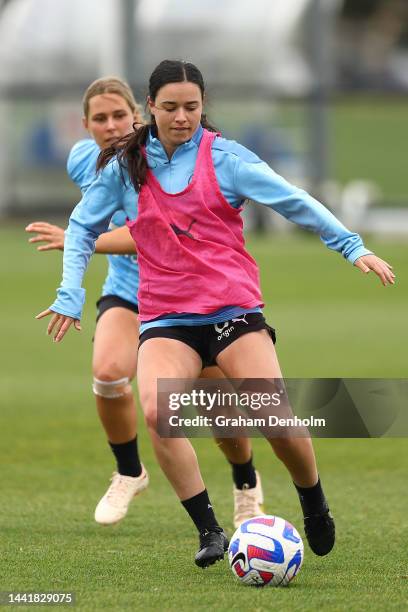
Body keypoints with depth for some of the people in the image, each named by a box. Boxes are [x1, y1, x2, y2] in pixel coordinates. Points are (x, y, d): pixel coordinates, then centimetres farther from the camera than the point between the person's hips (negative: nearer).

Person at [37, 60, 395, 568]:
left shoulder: (225, 158, -1)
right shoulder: (125, 167, 5)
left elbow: (295, 203, -1)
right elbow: (83, 226, 15)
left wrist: (352, 246, -8)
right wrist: (69, 292, 4)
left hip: (233, 307, -1)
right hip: (165, 318, 1)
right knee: (156, 411, -26)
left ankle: (315, 507, 19)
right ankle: (209, 531, -15)